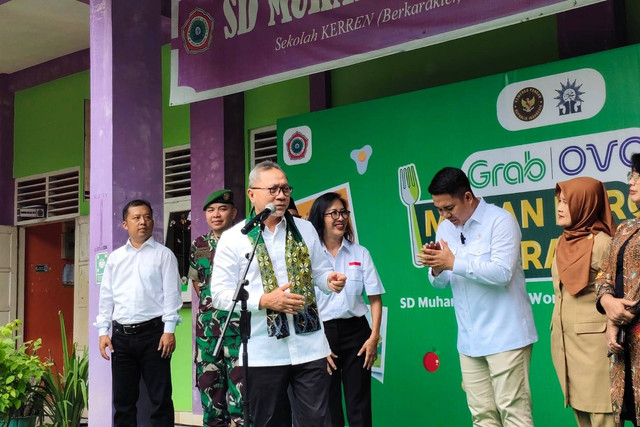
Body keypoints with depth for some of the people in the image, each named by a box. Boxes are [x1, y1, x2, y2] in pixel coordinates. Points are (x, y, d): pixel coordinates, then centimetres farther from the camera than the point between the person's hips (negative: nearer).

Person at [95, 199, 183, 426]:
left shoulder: (164, 254, 3)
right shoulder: (115, 257, 14)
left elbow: (172, 293, -3)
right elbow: (106, 296, 14)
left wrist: (169, 330, -11)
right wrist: (103, 331, 5)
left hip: (153, 332, -4)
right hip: (121, 334, 4)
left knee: (160, 398, 0)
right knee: (122, 399, 9)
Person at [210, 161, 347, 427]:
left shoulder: (305, 230, 9)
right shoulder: (233, 239, -2)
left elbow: (320, 272, 14)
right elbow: (220, 294, -5)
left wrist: (331, 281, -10)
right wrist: (264, 300, -18)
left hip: (309, 347, 2)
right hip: (263, 353, -2)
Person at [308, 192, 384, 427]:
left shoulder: (360, 253, 3)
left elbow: (375, 298, 4)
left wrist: (374, 337, -6)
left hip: (355, 332, 1)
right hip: (321, 333, -1)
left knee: (359, 406, 5)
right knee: (327, 406, 10)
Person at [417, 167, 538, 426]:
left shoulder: (500, 221, -9)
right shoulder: (445, 229, 11)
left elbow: (502, 273, -20)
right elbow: (440, 283, 14)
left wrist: (453, 263, -17)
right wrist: (437, 268, -9)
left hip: (504, 335, -6)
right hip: (469, 339, 6)